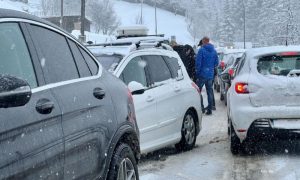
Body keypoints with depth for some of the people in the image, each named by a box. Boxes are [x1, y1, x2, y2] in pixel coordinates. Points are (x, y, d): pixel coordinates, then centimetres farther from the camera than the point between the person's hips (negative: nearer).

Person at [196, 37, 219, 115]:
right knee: (210, 92, 10)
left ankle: (201, 108, -3)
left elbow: (198, 62, -12)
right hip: (211, 75, 6)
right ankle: (209, 109, 11)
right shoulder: (214, 51, 8)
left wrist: (197, 72, -4)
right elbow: (216, 62, 12)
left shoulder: (201, 50, -10)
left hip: (202, 74, -6)